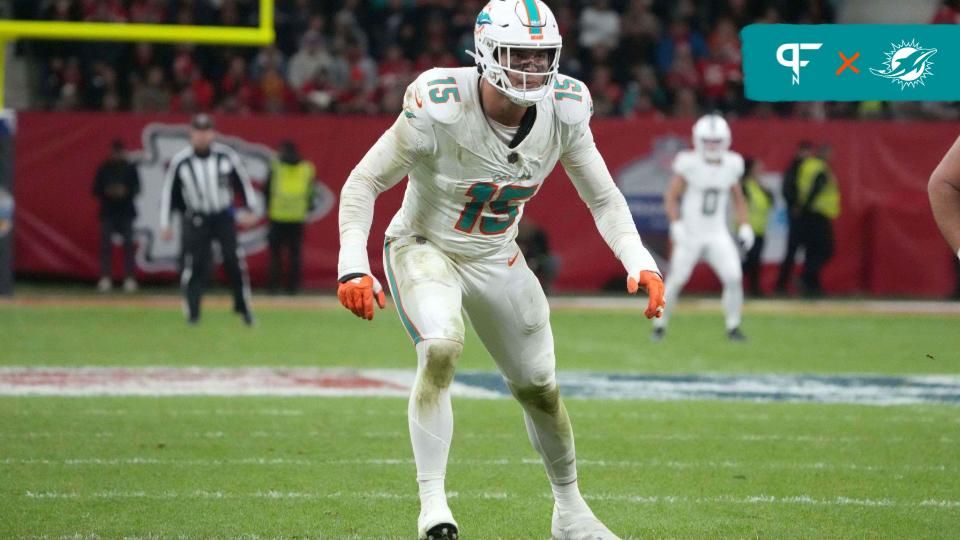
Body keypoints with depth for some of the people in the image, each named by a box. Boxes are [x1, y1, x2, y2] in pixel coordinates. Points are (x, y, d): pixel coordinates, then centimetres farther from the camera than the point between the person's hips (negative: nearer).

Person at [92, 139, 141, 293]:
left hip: (126, 211, 0)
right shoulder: (104, 169, 5)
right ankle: (105, 278, -5)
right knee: (105, 244, -6)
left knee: (128, 244, -4)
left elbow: (136, 188, 3)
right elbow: (96, 189, 6)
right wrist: (107, 192, -13)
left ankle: (129, 278, -2)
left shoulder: (130, 168, 5)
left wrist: (125, 191, -15)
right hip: (107, 211, 0)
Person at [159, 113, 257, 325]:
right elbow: (167, 192, -1)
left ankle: (242, 306, 5)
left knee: (234, 259, -10)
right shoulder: (180, 161, -8)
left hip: (224, 217, 1)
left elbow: (243, 181, 6)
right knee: (195, 264, -7)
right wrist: (165, 224, -2)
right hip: (196, 219, -1)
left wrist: (249, 209, 0)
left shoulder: (227, 156, -6)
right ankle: (192, 312, 7)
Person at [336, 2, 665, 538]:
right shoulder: (441, 108, -29)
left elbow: (603, 197, -3)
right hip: (426, 248, -5)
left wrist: (639, 263, -18)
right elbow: (364, 183, -20)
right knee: (442, 351, -32)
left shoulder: (563, 109, -16)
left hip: (497, 258, 5)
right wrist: (354, 266, -31)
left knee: (539, 388, 11)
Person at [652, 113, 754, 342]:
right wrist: (676, 225, -17)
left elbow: (738, 199, 14)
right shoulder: (689, 164, -12)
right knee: (676, 280, -2)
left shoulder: (731, 165, 1)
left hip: (718, 234, 3)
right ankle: (660, 325, 16)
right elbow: (671, 196, -6)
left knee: (734, 278, -12)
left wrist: (745, 226, 4)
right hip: (690, 234, -3)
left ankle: (733, 327, 1)